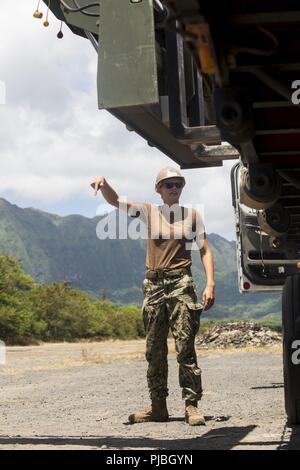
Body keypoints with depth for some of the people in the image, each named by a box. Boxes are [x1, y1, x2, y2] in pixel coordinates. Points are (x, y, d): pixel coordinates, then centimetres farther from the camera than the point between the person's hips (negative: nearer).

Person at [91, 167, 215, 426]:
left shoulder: (193, 215, 7)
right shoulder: (149, 212, 9)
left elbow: (205, 251, 7)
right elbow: (114, 200, 1)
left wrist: (210, 284, -5)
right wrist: (103, 182, -20)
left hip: (181, 284, -2)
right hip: (154, 285, 3)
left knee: (185, 347, -9)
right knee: (154, 349, 6)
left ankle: (192, 406, -6)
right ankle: (158, 406, 14)